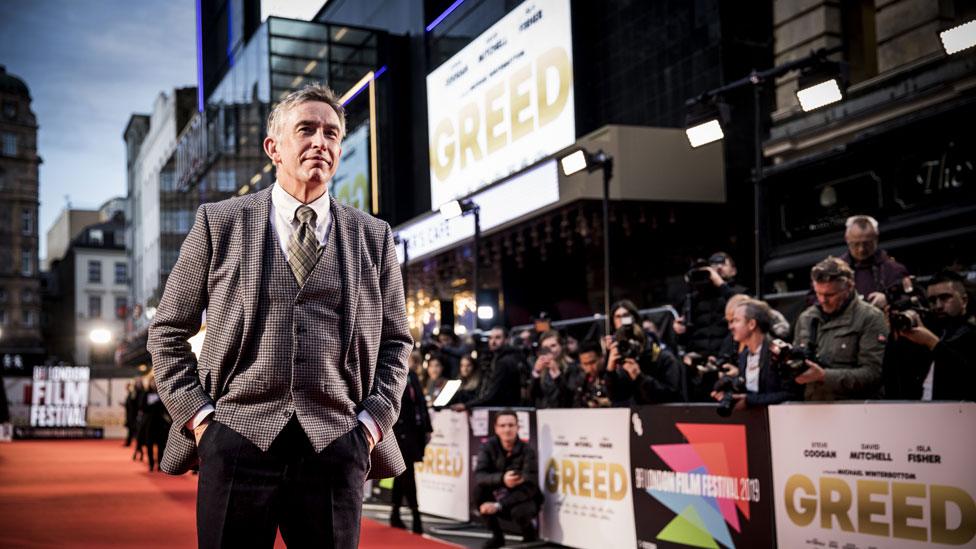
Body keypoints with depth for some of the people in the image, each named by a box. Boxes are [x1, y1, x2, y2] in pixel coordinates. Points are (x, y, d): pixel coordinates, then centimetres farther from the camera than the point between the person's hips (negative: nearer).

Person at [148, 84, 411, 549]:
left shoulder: (373, 237, 11)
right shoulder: (219, 223, 7)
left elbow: (395, 340, 16)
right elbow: (167, 332, 10)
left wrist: (374, 421, 2)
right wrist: (199, 415, -1)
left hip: (336, 448, 1)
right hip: (238, 442, -1)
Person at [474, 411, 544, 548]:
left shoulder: (527, 451, -19)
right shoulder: (489, 447, -12)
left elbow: (529, 488, -24)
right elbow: (479, 475, -23)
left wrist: (499, 505, -32)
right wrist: (501, 479, -44)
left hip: (523, 498, -3)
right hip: (499, 495, 3)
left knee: (519, 512, -36)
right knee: (478, 492, -24)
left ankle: (530, 532, 3)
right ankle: (497, 537, -2)